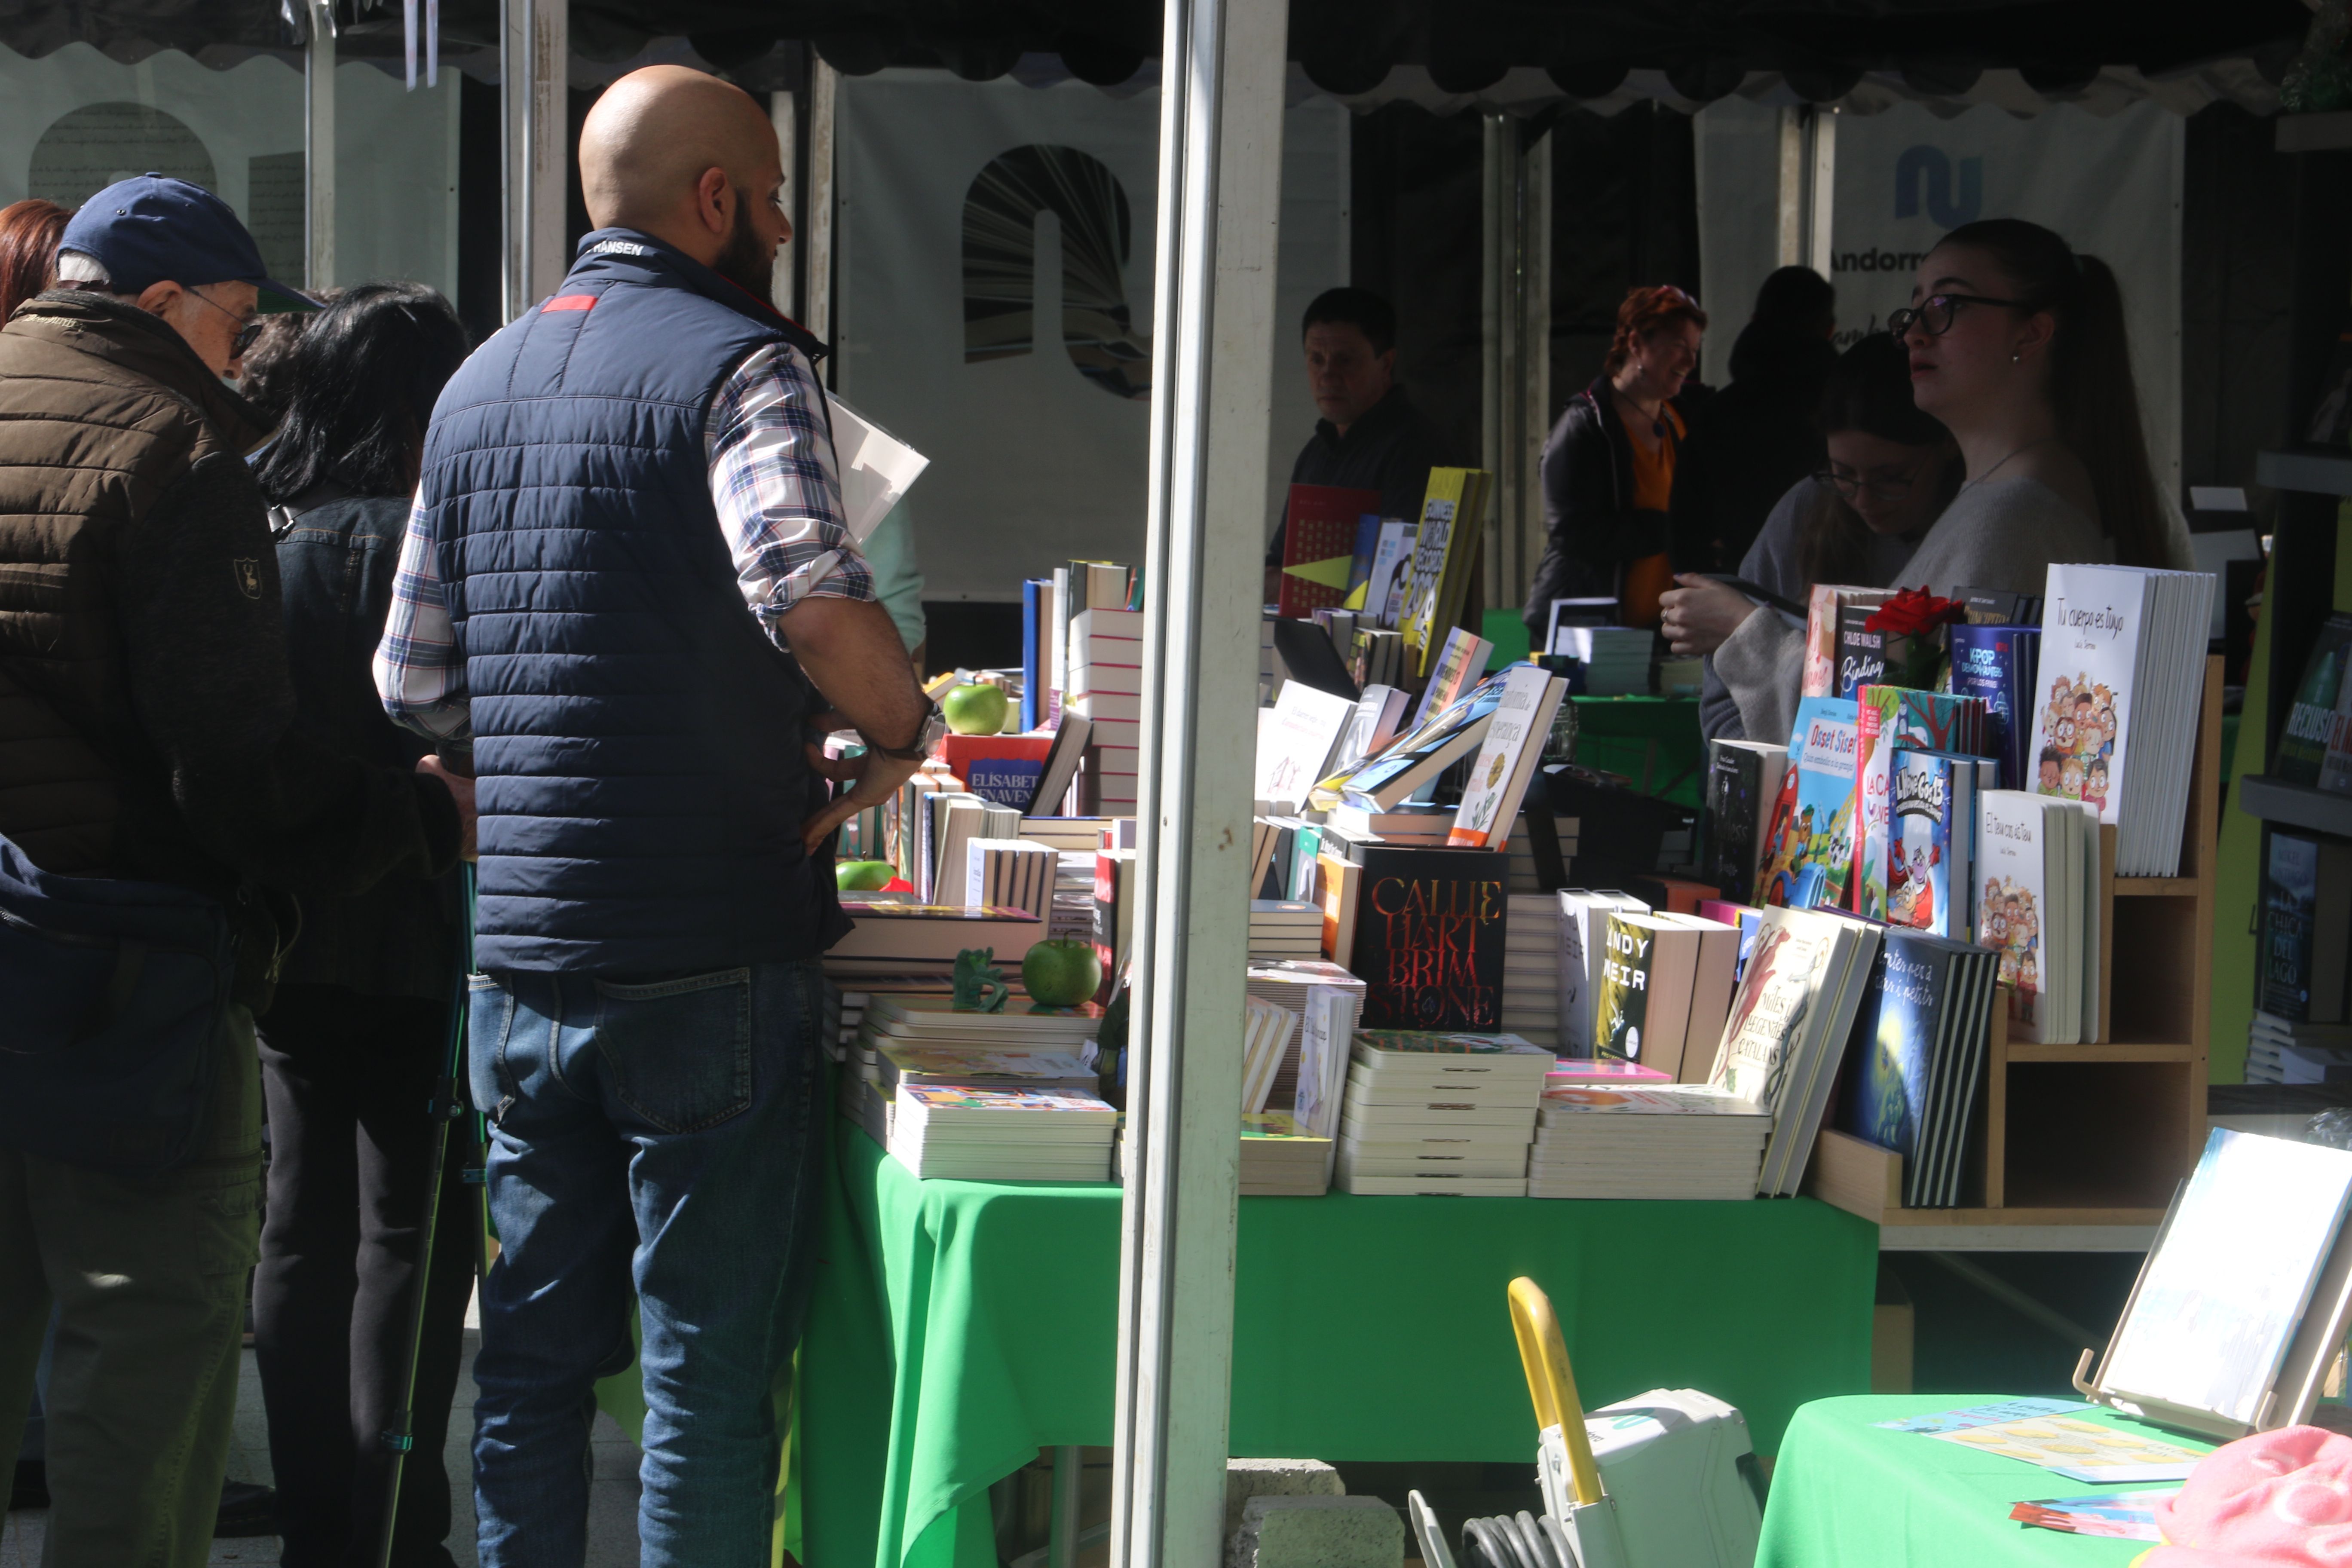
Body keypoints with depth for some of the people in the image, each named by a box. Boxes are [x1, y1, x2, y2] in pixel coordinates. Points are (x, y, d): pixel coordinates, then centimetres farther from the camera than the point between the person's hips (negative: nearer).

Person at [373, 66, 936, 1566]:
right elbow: (816, 597, -27)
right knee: (710, 1371, 1)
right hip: (708, 961, -7)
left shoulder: (480, 385, 14)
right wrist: (904, 729, -10)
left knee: (534, 1348, 15)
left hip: (519, 964, 7)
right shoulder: (739, 363, -9)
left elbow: (415, 683, 18)